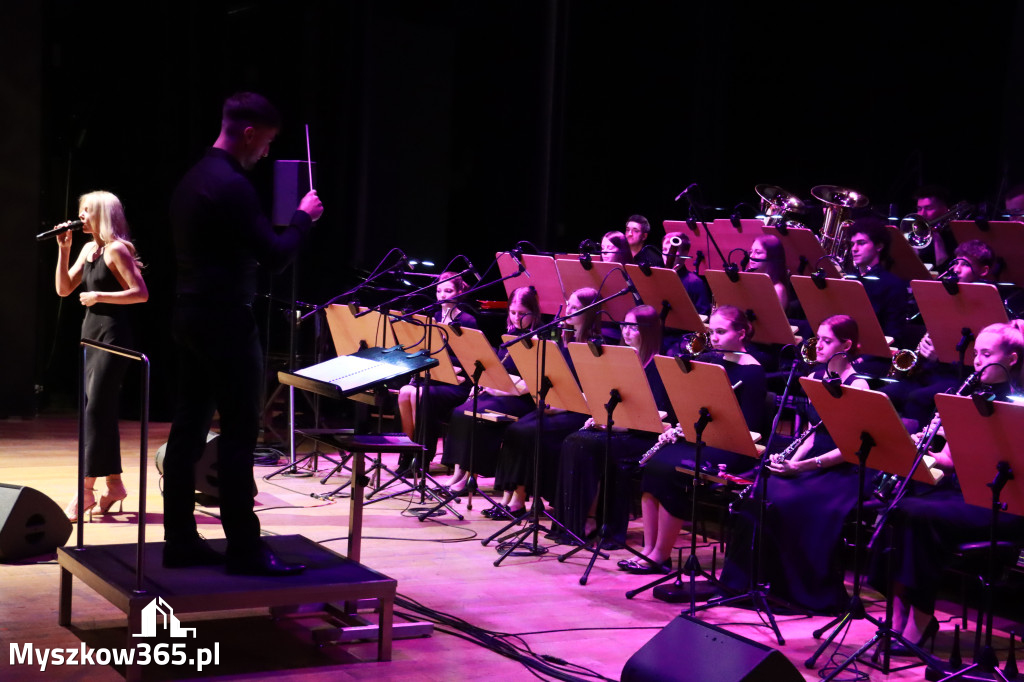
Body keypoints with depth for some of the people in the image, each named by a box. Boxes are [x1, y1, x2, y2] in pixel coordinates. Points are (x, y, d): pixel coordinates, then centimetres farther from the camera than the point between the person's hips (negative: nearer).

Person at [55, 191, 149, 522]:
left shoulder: (116, 250, -11)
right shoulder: (88, 249, 12)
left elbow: (141, 293, -16)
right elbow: (63, 289, 11)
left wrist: (100, 296, -18)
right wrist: (63, 249, 3)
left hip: (113, 335, -9)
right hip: (91, 333, 9)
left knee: (95, 410, -10)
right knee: (101, 410, 9)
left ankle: (86, 491, -9)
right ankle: (114, 483, 15)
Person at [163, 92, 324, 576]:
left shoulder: (192, 179, 13)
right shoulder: (232, 186, -17)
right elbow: (275, 256, -18)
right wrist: (303, 217, -3)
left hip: (191, 318, 10)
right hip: (226, 323, -10)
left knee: (188, 431, 10)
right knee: (238, 436, -5)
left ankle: (180, 542, 15)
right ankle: (244, 549, -1)